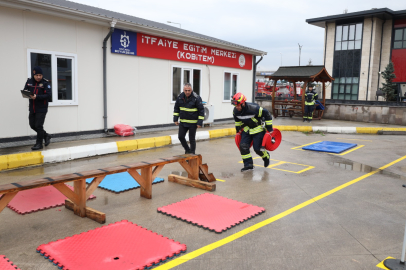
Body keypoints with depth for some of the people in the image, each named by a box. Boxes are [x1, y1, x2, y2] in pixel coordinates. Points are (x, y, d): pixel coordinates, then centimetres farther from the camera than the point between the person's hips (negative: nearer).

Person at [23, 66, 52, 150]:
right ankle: (46, 136, 31)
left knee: (38, 126, -4)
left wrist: (37, 97, -28)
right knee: (32, 125, 12)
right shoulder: (29, 81, 5)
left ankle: (39, 144, 9)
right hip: (32, 108, 6)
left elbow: (49, 95, -18)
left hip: (41, 109, -6)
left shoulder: (45, 83, -10)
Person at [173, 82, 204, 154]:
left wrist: (200, 122, -14)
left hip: (193, 123, -4)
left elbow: (201, 110, -10)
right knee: (181, 136, 6)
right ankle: (187, 150, 29)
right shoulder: (180, 97, -1)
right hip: (183, 122, 5)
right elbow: (176, 108, 11)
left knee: (192, 139, 1)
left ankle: (192, 154, 18)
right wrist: (175, 119, 5)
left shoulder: (196, 98, -14)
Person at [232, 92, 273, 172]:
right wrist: (238, 130, 18)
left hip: (258, 129, -6)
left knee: (257, 148, -8)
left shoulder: (253, 108, -33)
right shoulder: (235, 111, -13)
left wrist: (269, 128, -16)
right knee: (243, 146, -8)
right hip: (247, 129, 6)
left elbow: (267, 114, -22)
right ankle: (248, 165, 5)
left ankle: (266, 157, 27)